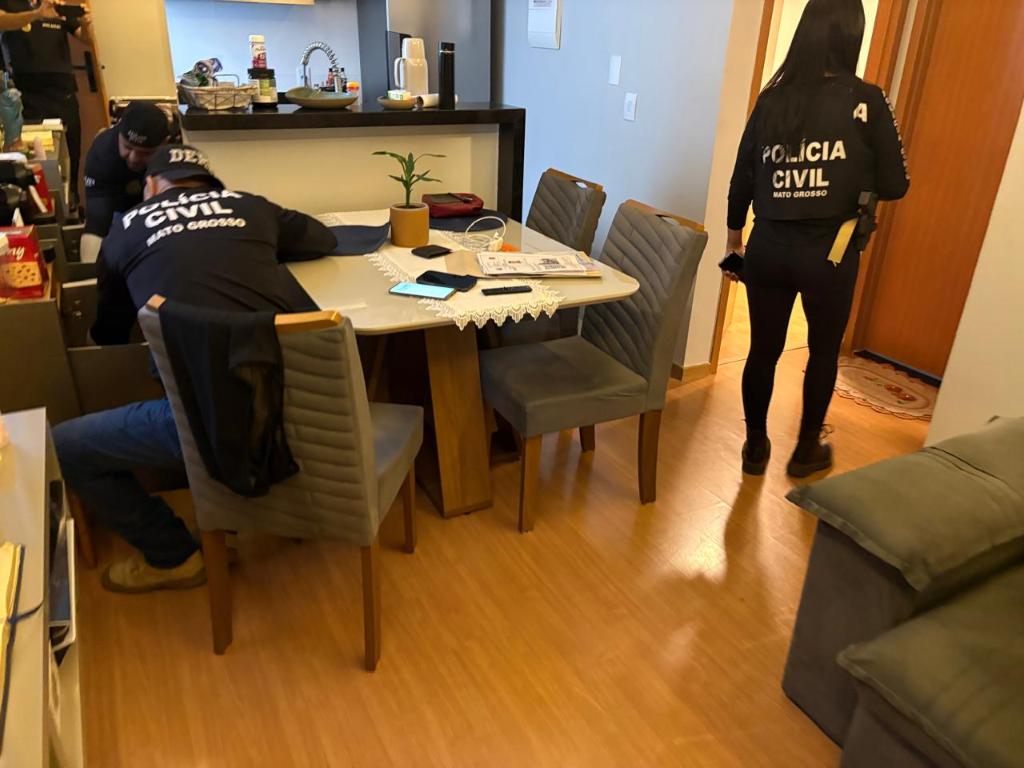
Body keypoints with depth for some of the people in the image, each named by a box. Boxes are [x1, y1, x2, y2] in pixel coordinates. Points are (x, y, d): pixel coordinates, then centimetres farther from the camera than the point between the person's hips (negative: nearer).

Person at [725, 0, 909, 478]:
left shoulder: (773, 98, 1)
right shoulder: (866, 101, -7)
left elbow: (742, 178, 5)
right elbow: (894, 186, -4)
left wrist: (733, 239, 18)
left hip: (768, 247, 2)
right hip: (829, 253, -2)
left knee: (763, 349, 15)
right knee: (824, 351, 18)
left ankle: (756, 448, 29)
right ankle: (806, 451, 32)